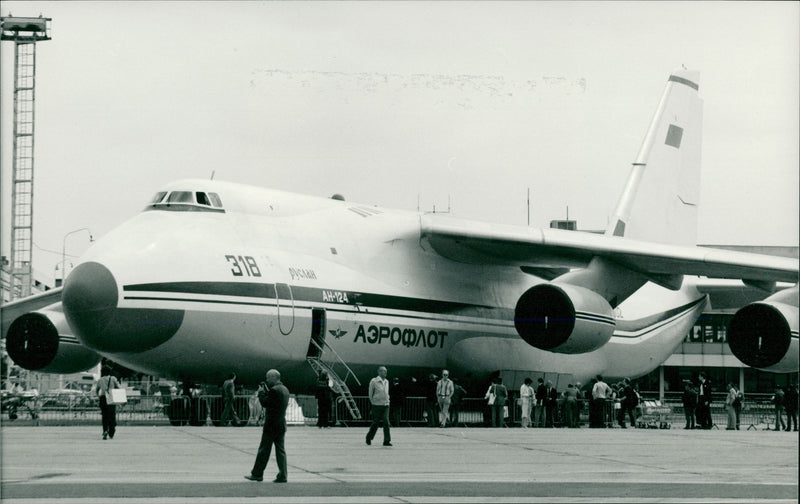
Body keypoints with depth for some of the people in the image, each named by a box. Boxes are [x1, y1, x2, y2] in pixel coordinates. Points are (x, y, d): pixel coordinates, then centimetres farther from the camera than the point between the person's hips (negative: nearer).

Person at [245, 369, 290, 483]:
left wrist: (261, 392, -4)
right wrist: (266, 391, 12)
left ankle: (257, 474, 4)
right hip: (282, 425, 8)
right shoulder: (285, 389, 12)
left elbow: (265, 403, -17)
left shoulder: (274, 390, -16)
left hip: (271, 425, -8)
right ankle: (283, 476, 3)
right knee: (280, 450, 7)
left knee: (264, 449, -1)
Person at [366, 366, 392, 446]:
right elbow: (370, 394, 0)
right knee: (376, 423, 2)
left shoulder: (386, 381, 10)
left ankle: (387, 441, -10)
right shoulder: (374, 381, -7)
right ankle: (369, 437, 24)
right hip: (377, 405, -4)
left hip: (385, 405, 4)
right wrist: (373, 402, 1)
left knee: (386, 422, -8)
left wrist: (387, 400, 13)